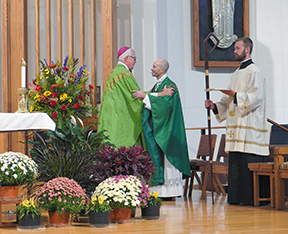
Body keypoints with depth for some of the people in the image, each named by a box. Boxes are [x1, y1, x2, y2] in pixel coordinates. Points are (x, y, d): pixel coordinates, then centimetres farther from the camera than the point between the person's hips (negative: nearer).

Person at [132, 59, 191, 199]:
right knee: (157, 156, 5)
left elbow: (165, 101, -25)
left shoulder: (170, 85, -9)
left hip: (166, 129, -9)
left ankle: (169, 191, -6)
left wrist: (145, 96, -26)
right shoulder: (156, 86, 19)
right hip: (156, 128, 9)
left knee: (166, 158, -8)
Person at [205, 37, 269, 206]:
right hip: (236, 128, 9)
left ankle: (251, 198, -7)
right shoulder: (238, 73, 21)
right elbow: (229, 102, 24)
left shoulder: (254, 72, -6)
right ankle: (238, 197, 11)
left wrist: (235, 95, -20)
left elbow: (256, 97, -18)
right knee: (236, 163, 8)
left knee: (249, 163, -10)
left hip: (249, 127, -9)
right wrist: (215, 106, 10)